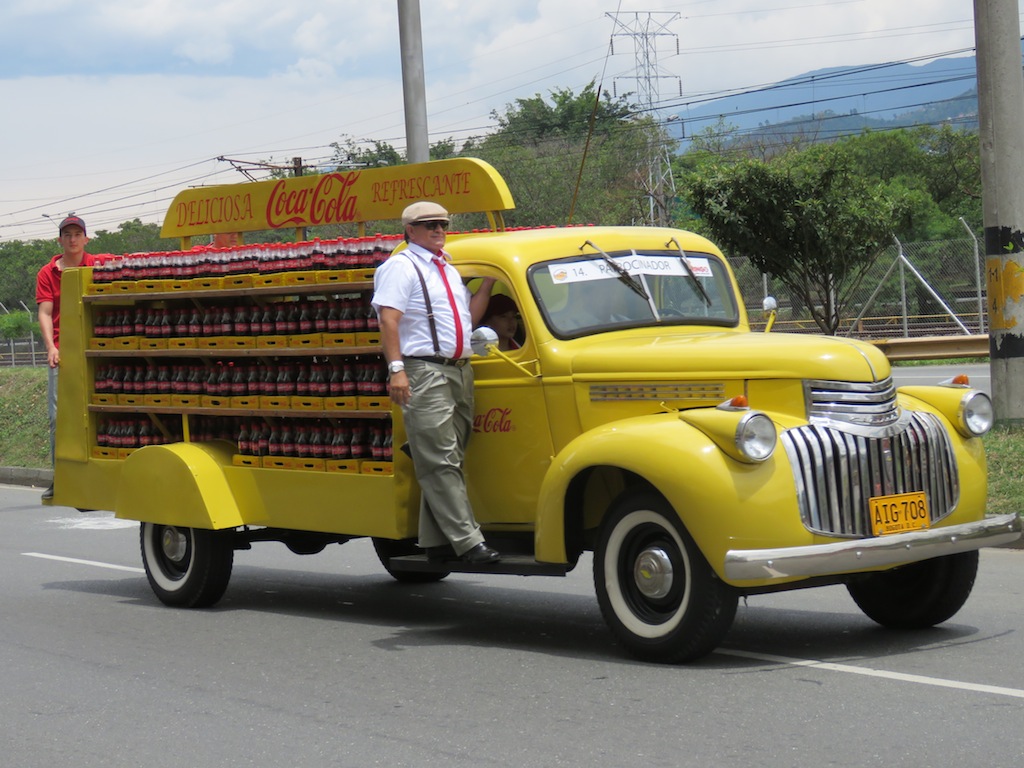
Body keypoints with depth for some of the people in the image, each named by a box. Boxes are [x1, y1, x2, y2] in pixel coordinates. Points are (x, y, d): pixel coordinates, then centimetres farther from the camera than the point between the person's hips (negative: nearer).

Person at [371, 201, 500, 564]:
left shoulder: (448, 269, 22)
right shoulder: (401, 267, -4)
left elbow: (469, 316, 23)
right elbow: (388, 319, -13)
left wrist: (488, 281, 13)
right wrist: (396, 368, -23)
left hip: (460, 370, 9)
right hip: (424, 373, -9)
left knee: (447, 462, 9)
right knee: (440, 462, -10)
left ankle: (436, 540, 14)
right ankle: (467, 541, -14)